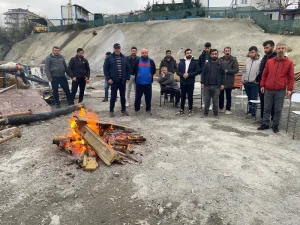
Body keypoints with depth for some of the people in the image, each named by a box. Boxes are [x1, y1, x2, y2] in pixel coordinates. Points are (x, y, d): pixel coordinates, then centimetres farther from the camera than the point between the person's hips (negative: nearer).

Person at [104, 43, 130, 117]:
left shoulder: (124, 58, 9)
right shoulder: (109, 58, 0)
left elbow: (128, 69, 12)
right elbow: (105, 69, -2)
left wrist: (127, 78, 5)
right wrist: (108, 78, -10)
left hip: (122, 81, 3)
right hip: (114, 81, -3)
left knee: (123, 96, 10)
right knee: (113, 96, 3)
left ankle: (123, 110, 23)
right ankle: (111, 110, 15)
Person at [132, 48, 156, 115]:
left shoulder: (151, 61, 5)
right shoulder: (137, 61, 4)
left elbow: (154, 70, 13)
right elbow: (134, 70, 11)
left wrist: (151, 75, 6)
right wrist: (137, 76, 8)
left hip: (148, 83, 1)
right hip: (139, 82, 0)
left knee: (148, 97, 6)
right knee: (138, 97, 5)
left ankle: (148, 109, 17)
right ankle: (136, 109, 17)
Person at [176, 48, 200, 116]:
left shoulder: (195, 62, 0)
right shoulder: (181, 62, 8)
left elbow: (197, 72, -8)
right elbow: (178, 71, 3)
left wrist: (188, 74, -17)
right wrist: (183, 74, -15)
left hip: (190, 82, -2)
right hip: (182, 82, 2)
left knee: (190, 96, 3)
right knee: (183, 96, 9)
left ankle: (190, 110, 14)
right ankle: (182, 109, 19)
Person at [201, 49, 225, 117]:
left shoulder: (220, 64, 4)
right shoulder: (207, 64, 6)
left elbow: (223, 75, 4)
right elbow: (203, 74, 6)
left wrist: (222, 84, -3)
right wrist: (202, 83, -2)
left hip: (216, 86, -1)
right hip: (207, 85, 1)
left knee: (215, 100, 5)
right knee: (207, 100, 7)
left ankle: (216, 113, 16)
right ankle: (205, 112, 18)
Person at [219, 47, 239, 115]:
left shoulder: (233, 60, -2)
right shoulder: (221, 59, 7)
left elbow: (236, 70, -8)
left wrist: (227, 71, -14)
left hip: (229, 81, -3)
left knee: (228, 96, 4)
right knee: (220, 95, 11)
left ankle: (228, 109, 13)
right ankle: (221, 108, 25)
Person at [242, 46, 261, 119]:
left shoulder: (260, 61, -10)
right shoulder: (247, 61, 11)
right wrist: (243, 79, 11)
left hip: (254, 83, -6)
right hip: (246, 83, 6)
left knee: (254, 99, -3)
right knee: (249, 98, 16)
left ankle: (253, 113, 4)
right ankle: (250, 110, 29)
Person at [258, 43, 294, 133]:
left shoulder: (289, 63, 2)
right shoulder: (269, 61, 8)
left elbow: (291, 77, 2)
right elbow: (264, 74, 12)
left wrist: (289, 89, -4)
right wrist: (262, 85, 6)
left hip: (281, 91, -2)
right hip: (268, 90, 2)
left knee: (278, 109, 4)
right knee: (267, 108, 7)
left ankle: (275, 125, 16)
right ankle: (265, 124, 18)